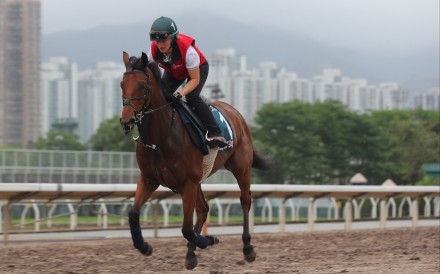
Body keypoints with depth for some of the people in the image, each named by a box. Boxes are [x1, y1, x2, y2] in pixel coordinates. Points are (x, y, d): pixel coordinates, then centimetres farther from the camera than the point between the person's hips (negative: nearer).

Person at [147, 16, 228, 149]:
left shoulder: (187, 49, -40)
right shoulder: (154, 49, -28)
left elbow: (195, 79, -32)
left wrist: (180, 93, -46)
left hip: (198, 68, -5)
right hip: (173, 71, 5)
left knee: (192, 97, -28)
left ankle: (215, 133, -25)